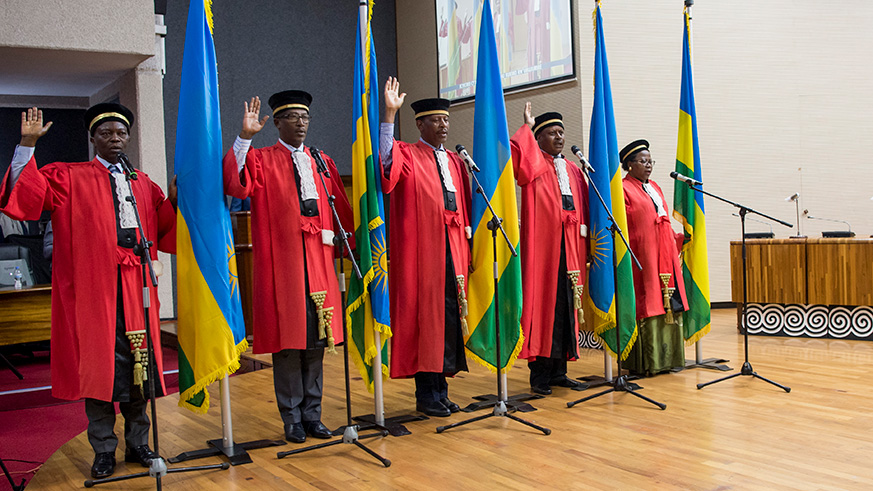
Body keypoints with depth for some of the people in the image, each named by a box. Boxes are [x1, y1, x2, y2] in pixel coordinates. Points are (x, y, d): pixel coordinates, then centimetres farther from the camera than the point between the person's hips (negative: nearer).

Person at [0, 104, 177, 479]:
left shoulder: (143, 185, 16)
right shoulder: (70, 178, 5)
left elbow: (164, 234, 13)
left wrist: (174, 201, -2)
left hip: (135, 290, 4)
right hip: (93, 289, -4)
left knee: (138, 365, 10)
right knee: (98, 366, 2)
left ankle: (137, 444, 24)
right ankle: (104, 451, 15)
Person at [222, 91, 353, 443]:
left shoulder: (322, 162, 17)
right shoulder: (261, 160, 3)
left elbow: (341, 208, 16)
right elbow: (235, 185, -17)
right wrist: (244, 137, -23)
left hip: (318, 262, 4)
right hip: (281, 263, -4)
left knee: (316, 340, 9)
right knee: (287, 341, 0)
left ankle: (312, 414, 20)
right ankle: (292, 419, 12)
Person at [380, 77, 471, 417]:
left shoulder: (454, 162, 18)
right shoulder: (407, 155, -1)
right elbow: (386, 163, -25)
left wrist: (467, 250, 14)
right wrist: (389, 114, -32)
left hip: (452, 249, 7)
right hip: (420, 249, -6)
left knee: (449, 316, 10)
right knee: (424, 316, -2)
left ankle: (440, 390, 22)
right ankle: (426, 396, 8)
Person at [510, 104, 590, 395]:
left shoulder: (573, 171, 20)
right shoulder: (534, 165, 3)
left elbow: (582, 210, 19)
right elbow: (516, 152, -21)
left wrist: (584, 247, 11)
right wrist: (527, 127, -6)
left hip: (569, 248, 6)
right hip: (541, 245, -6)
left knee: (566, 305, 6)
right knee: (541, 303, -6)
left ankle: (559, 371, 14)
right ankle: (539, 374, 0)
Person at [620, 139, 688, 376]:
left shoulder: (654, 187, 20)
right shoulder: (623, 189, -5)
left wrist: (678, 237, 13)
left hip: (664, 256, 8)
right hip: (641, 258, -8)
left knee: (668, 304, 7)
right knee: (645, 306, -7)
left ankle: (666, 358, 15)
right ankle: (645, 363, -2)